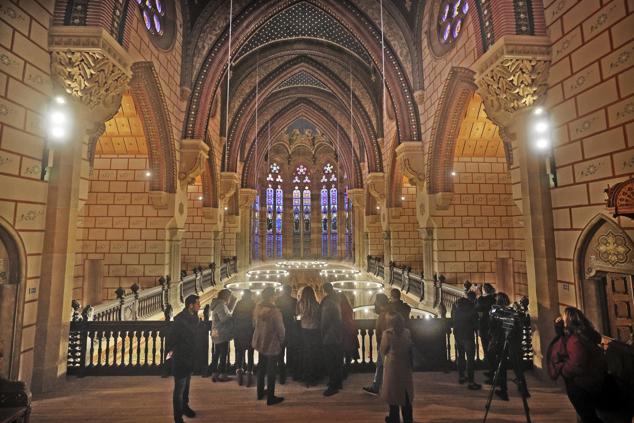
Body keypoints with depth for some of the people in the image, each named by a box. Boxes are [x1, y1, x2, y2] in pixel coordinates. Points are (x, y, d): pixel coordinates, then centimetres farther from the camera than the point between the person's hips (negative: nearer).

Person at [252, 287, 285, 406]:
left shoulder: (257, 308, -8)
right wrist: (281, 341, 1)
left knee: (261, 368, 24)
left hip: (260, 342, 7)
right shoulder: (275, 311, -28)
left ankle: (260, 392, 39)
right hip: (272, 344, -6)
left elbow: (254, 324, 6)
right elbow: (280, 329, -18)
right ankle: (270, 398, 23)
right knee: (271, 371, 10)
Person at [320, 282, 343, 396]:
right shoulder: (336, 301, 4)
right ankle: (338, 382, 31)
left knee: (330, 362, 2)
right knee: (337, 360, 18)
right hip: (337, 335, 9)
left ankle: (333, 386, 9)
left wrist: (323, 334, -6)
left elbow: (324, 321, -19)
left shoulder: (327, 303, -21)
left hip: (329, 336, -9)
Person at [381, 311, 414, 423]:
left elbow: (383, 351, -6)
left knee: (393, 393, 11)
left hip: (392, 366, -4)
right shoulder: (407, 332, -5)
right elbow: (410, 350, 4)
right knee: (405, 394, 17)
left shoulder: (387, 333, -16)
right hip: (406, 366, 4)